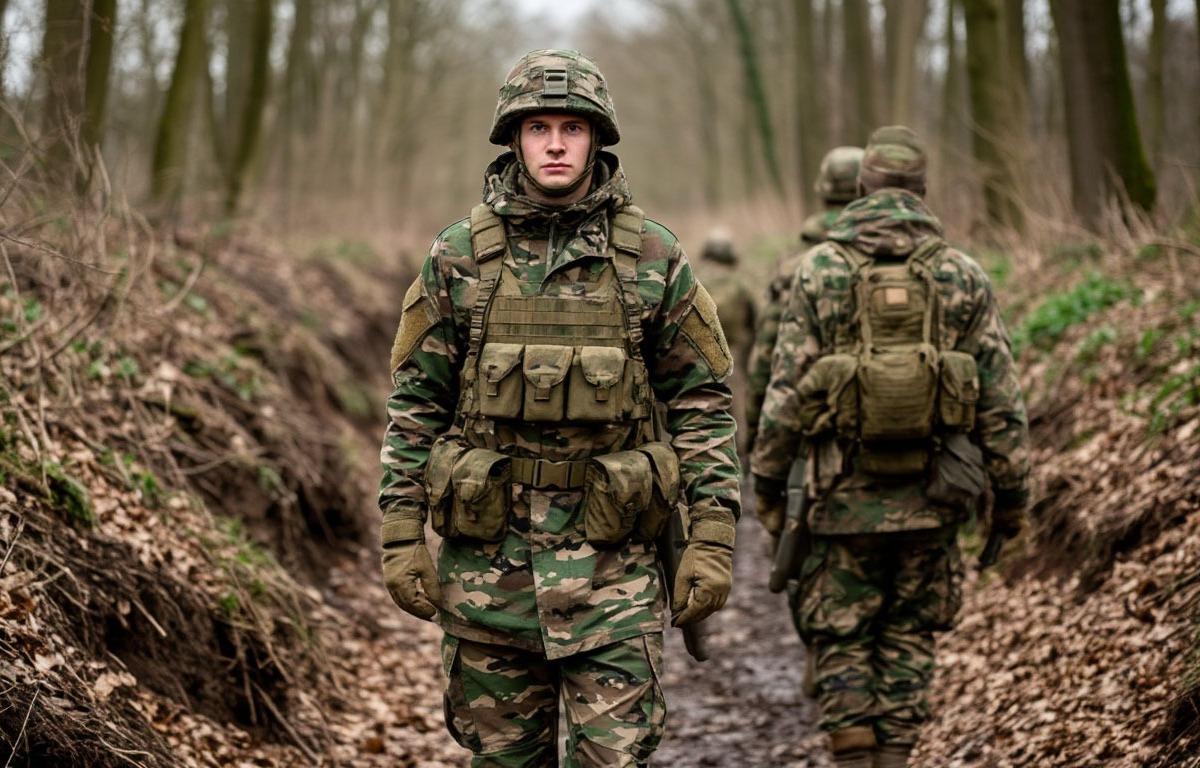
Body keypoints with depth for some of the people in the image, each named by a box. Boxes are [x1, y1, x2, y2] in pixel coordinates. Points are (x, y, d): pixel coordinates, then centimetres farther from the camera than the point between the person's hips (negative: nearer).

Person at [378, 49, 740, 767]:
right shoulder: (460, 255, 2)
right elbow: (415, 404, 5)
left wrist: (713, 538, -5)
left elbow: (703, 403, 2)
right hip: (487, 551, 1)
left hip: (611, 554, -1)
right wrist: (402, 538, 0)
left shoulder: (654, 257, 1)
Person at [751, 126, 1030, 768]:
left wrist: (766, 481, 5)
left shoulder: (819, 271, -2)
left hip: (845, 496, -1)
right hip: (932, 497, 2)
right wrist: (1010, 493, 8)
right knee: (908, 638, 14)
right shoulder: (963, 277, 1)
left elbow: (785, 390, -4)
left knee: (840, 640, 10)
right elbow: (1001, 399, 0)